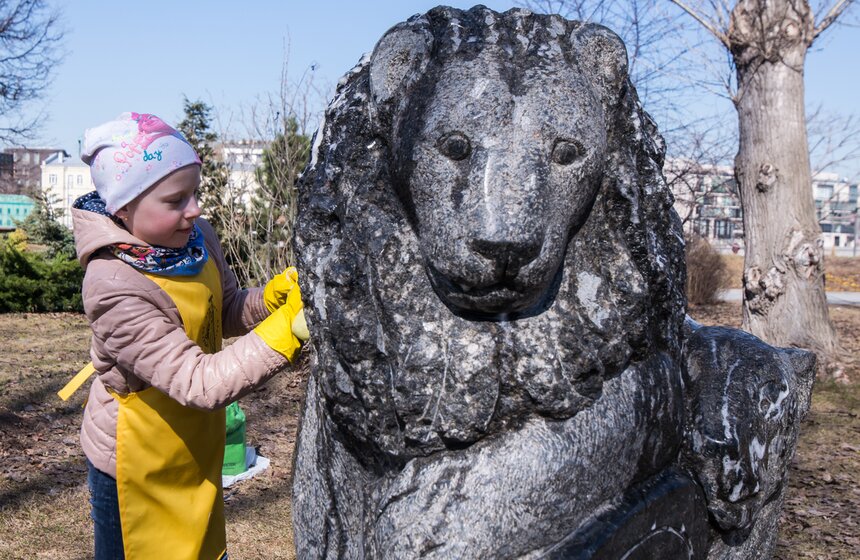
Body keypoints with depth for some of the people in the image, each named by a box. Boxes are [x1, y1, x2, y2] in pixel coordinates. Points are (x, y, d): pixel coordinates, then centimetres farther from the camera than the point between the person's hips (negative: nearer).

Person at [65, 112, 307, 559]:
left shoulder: (196, 236, -11)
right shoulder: (114, 288, -31)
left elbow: (227, 313, 4)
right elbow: (201, 384, -35)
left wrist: (275, 296, -16)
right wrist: (289, 327, -40)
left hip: (197, 445, 6)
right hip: (138, 465, -6)